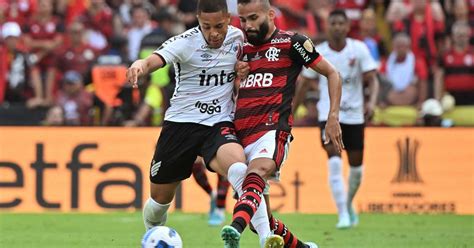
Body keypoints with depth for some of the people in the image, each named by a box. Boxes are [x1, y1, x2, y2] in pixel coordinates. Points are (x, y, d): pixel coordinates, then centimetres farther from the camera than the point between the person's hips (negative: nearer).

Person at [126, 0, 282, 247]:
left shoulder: (238, 38, 0)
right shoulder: (185, 42, -12)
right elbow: (154, 60, -32)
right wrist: (139, 65, -55)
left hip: (219, 124, 0)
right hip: (181, 123, 0)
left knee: (238, 167, -33)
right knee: (160, 198, 11)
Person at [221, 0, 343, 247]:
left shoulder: (291, 43, 4)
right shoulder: (242, 49, 20)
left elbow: (332, 74, 8)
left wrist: (333, 117, 1)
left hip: (273, 130, -7)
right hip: (241, 135, 7)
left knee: (256, 173, -39)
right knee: (260, 220, 7)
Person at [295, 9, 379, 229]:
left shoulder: (359, 49, -4)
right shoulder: (318, 53, -3)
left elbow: (372, 79, -7)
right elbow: (303, 83, 7)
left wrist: (372, 101, -26)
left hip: (354, 114, 1)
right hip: (328, 114, -1)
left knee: (356, 166, 9)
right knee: (334, 162, -19)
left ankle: (349, 203, 38)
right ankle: (343, 215, -19)